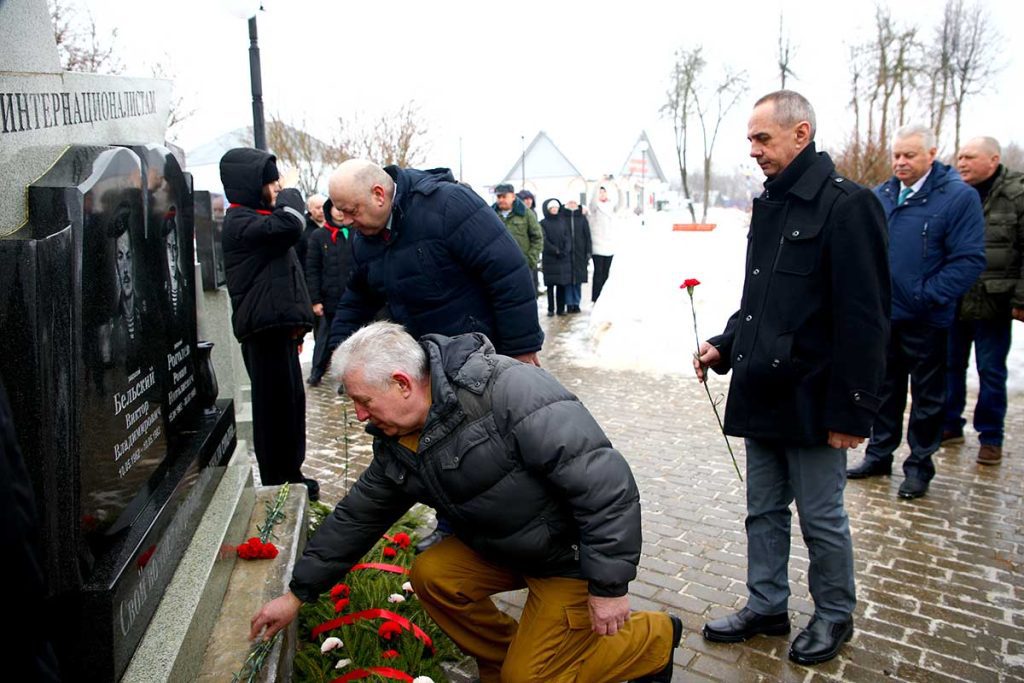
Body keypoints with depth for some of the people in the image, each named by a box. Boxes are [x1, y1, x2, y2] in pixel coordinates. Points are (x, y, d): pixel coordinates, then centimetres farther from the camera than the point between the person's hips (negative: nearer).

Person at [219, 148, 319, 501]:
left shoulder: (257, 217, 21)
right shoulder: (240, 222, -11)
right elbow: (289, 226, -29)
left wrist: (297, 321, 19)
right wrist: (290, 195, -8)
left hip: (279, 326, 10)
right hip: (264, 329, -10)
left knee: (292, 402, 14)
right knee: (275, 405, -4)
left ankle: (291, 475, 26)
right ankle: (277, 484, 6)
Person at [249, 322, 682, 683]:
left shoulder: (509, 391, -32)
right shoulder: (396, 444, -4)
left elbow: (604, 482, -32)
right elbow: (356, 517, 9)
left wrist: (608, 585, -26)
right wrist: (297, 593, 12)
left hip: (576, 549, -7)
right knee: (431, 575, -8)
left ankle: (655, 637, 15)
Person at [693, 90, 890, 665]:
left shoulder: (847, 206, -13)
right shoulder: (770, 206, 13)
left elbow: (864, 319, -17)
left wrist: (852, 410, -17)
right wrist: (726, 345, 7)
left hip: (810, 401, -8)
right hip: (761, 394, 8)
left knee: (822, 519, 9)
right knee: (764, 511, 17)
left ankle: (835, 617, 31)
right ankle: (767, 607, 33)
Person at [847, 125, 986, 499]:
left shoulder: (959, 196, -9)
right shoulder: (880, 196, 6)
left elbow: (970, 260, -13)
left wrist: (927, 296, -18)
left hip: (926, 319, -5)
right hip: (882, 314, 5)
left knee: (927, 395, 9)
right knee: (885, 390, 16)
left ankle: (919, 465, 23)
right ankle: (879, 454, 30)